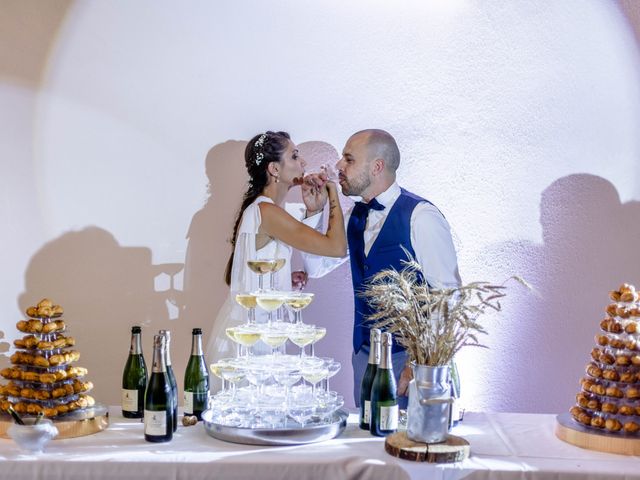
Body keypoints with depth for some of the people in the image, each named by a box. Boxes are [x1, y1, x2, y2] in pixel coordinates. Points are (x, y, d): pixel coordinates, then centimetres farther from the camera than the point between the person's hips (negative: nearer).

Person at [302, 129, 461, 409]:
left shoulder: (420, 217, -17)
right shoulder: (356, 216, 7)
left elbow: (448, 294, -17)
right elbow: (316, 267, 12)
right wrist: (314, 210, 0)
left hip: (410, 356, -7)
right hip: (364, 352, 7)